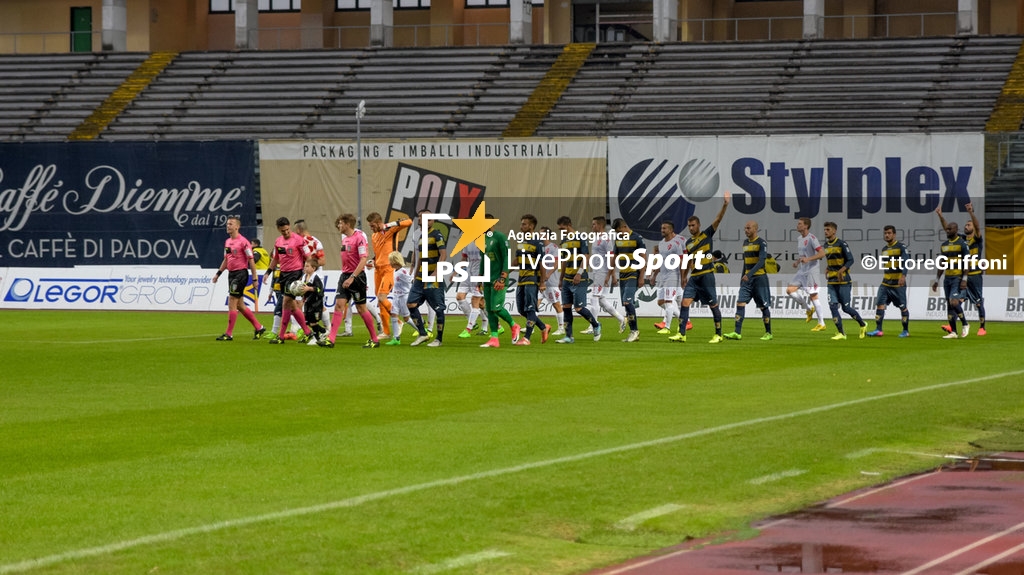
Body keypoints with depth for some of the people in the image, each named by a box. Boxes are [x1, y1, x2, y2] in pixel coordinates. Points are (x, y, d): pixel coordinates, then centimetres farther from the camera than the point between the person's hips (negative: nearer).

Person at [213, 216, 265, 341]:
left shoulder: (243, 242, -13)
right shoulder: (227, 242, 12)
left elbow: (251, 260, -12)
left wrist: (254, 278, -14)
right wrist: (218, 273, 19)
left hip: (241, 273, -9)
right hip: (231, 273, 9)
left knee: (232, 304, -9)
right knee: (240, 305, 11)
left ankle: (229, 334, -4)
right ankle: (259, 328, 22)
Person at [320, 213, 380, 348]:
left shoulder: (359, 237, -14)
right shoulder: (344, 238, 12)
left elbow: (363, 260, -20)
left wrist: (352, 277, -24)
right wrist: (345, 275, 18)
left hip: (357, 276, -8)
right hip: (345, 276, 8)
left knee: (361, 308, 0)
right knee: (339, 305, -3)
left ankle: (374, 340, 12)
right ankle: (331, 339, -9)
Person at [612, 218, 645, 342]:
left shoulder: (636, 238, -9)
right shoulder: (618, 239, 12)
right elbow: (616, 257, 21)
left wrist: (641, 277, -14)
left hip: (633, 275, -7)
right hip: (622, 275, 7)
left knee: (627, 301, -19)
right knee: (627, 304, 6)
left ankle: (635, 330, -11)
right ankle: (633, 333, 11)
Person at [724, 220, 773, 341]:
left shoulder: (761, 243, -9)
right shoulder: (745, 242, 13)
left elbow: (761, 261, -20)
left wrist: (749, 274, -29)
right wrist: (742, 278, 19)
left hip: (759, 277, -6)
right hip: (747, 278, 6)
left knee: (763, 306, 0)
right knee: (740, 303, -8)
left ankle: (768, 333, 11)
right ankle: (737, 332, -12)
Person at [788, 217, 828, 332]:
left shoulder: (811, 239, -12)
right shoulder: (799, 239, 14)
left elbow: (822, 253, -19)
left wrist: (808, 259, -29)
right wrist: (797, 262, 8)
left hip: (811, 271, -9)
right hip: (801, 271, 9)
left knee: (813, 296, -6)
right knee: (790, 290, -2)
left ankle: (821, 323, 2)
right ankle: (809, 309, 13)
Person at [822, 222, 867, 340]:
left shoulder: (842, 244, -10)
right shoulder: (826, 245, 11)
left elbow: (850, 260, -11)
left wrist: (841, 270, -24)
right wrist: (827, 269, 9)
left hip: (843, 281, -6)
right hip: (831, 282, 6)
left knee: (846, 307, -2)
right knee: (833, 306, -7)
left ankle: (862, 325, 22)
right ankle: (841, 333, -2)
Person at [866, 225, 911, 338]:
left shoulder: (901, 247, -8)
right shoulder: (884, 249, 14)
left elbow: (906, 262, -20)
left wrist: (903, 276, -34)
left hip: (898, 283, -6)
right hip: (886, 283, 6)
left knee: (902, 307, 1)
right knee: (879, 304, -6)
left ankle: (906, 331, 13)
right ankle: (878, 330, -7)